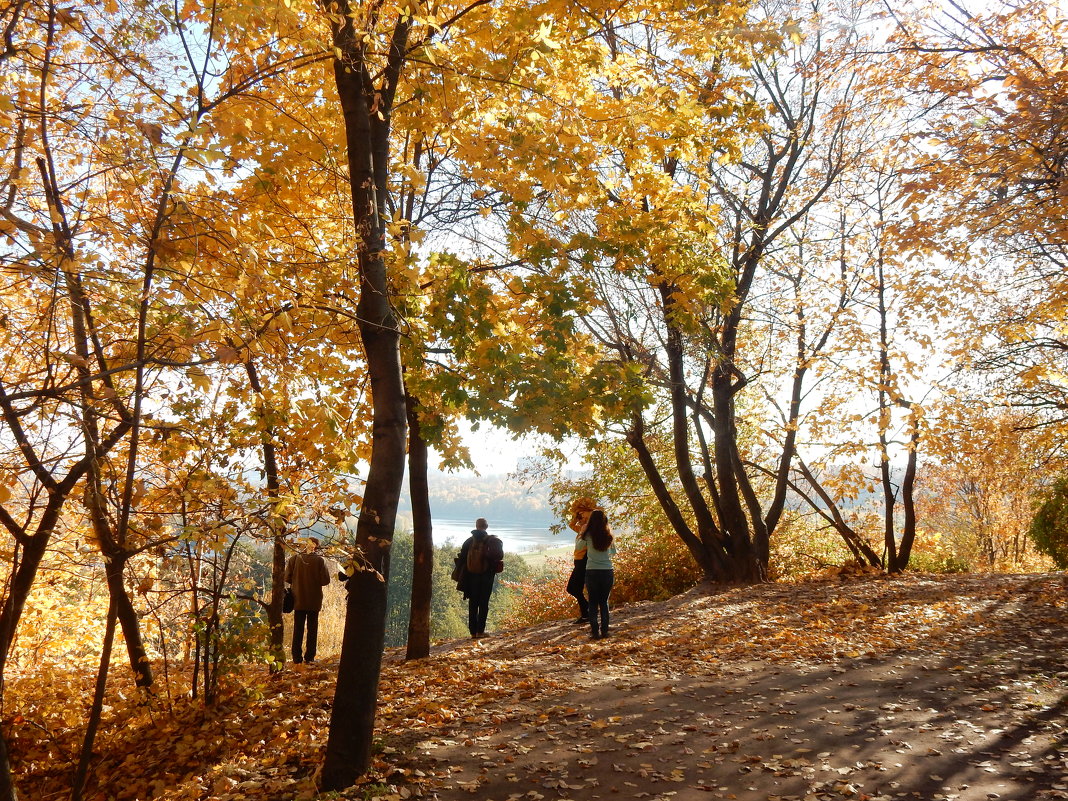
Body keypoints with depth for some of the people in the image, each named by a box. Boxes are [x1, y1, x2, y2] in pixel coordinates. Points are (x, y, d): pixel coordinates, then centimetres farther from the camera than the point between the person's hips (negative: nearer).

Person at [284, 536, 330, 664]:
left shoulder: (295, 558, -7)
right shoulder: (320, 560, -12)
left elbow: (287, 577, -8)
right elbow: (326, 580, -13)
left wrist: (296, 583, 11)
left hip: (298, 600, 1)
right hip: (314, 601, -1)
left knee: (298, 629, 11)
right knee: (312, 628, 10)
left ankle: (297, 657, 11)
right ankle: (309, 657, 9)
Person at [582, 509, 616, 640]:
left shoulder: (588, 534, -6)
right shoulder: (609, 535, 3)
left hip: (592, 572, -2)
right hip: (607, 572, 2)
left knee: (593, 602, 6)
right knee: (604, 602, 12)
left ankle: (595, 631, 1)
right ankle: (604, 630, 10)